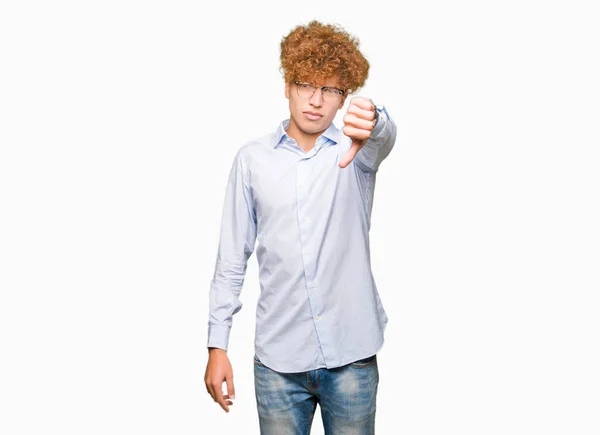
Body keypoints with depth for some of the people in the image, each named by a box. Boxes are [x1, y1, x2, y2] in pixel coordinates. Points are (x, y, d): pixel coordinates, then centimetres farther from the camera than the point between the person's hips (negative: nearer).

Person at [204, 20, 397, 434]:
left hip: (351, 354, 0)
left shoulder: (358, 152, 0)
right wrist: (217, 345, 1)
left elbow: (384, 136, -26)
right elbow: (232, 259, 5)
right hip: (278, 357, 1)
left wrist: (371, 120, -50)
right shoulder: (252, 159, 3)